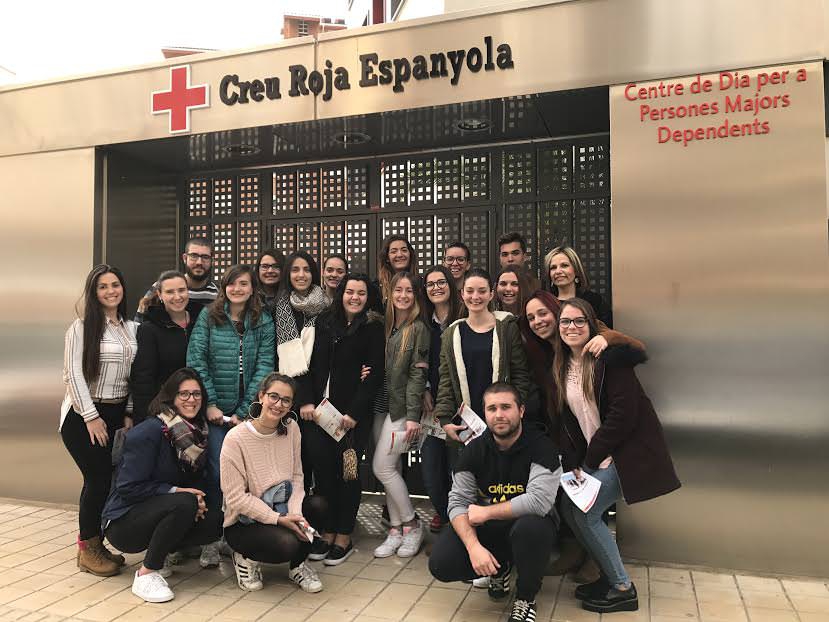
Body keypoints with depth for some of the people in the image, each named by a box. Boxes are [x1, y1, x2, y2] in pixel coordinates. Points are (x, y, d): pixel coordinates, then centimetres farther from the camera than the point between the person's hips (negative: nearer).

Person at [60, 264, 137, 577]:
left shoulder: (131, 328, 8)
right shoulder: (82, 326, -7)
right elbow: (73, 374, -12)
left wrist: (129, 414, 4)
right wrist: (91, 417, -14)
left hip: (117, 413, 5)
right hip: (83, 415, -5)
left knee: (113, 478, 3)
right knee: (99, 478, -7)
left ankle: (94, 544, 20)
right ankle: (87, 549, 12)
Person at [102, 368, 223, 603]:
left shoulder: (197, 433, 2)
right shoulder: (148, 432, -19)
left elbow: (196, 481, 10)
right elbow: (129, 488, -20)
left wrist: (198, 499, -12)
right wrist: (176, 491, -23)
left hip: (156, 514, 7)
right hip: (124, 521, -7)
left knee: (216, 521, -16)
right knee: (184, 503, -34)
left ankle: (156, 554, 5)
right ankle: (146, 573, -16)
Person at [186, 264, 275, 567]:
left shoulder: (264, 322, 5)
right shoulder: (208, 317, 3)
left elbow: (264, 367, -2)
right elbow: (196, 361, -3)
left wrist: (244, 412, -10)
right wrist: (209, 404, -10)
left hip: (249, 410, 1)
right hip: (215, 409, -1)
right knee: (217, 470, -5)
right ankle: (210, 538, 11)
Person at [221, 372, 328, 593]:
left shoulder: (291, 428, -2)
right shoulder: (235, 438, -19)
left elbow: (297, 476, 0)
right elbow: (236, 498, -17)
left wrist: (295, 513, -18)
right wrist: (278, 519, -22)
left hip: (281, 510, 5)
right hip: (242, 522, -5)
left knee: (318, 505, -23)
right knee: (288, 543, -31)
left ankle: (297, 566, 4)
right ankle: (246, 558, 5)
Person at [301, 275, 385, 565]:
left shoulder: (373, 328, -1)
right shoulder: (324, 323, 11)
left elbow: (375, 375, -7)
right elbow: (311, 364, 10)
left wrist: (354, 413, -12)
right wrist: (307, 401, -1)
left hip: (352, 413, -3)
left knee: (346, 471, 1)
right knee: (322, 468, 2)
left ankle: (344, 538, 13)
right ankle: (327, 532, 17)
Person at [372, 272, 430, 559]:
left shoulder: (418, 329, -7)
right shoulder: (385, 326, 10)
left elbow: (418, 374, -12)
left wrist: (413, 416, -15)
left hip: (402, 406, -6)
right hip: (381, 405, 6)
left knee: (382, 467, -7)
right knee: (391, 468, 8)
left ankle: (411, 524, 10)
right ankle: (396, 529, 18)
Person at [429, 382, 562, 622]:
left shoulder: (542, 447, -16)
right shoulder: (474, 450, -3)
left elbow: (538, 501, -28)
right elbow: (458, 502, -9)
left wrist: (485, 512, -19)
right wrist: (474, 546, -26)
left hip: (528, 524, -3)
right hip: (487, 529, 4)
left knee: (530, 527, -39)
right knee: (440, 564, -17)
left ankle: (526, 598, -7)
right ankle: (499, 569, 15)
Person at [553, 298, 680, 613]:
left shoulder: (610, 357, -15)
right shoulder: (561, 366, 8)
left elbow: (623, 413, -21)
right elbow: (567, 419, 7)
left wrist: (590, 458, -14)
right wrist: (573, 463, -4)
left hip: (627, 449, -8)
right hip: (593, 455, 8)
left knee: (585, 513, -11)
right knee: (568, 507, 2)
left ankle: (622, 589, 7)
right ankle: (610, 574, 21)